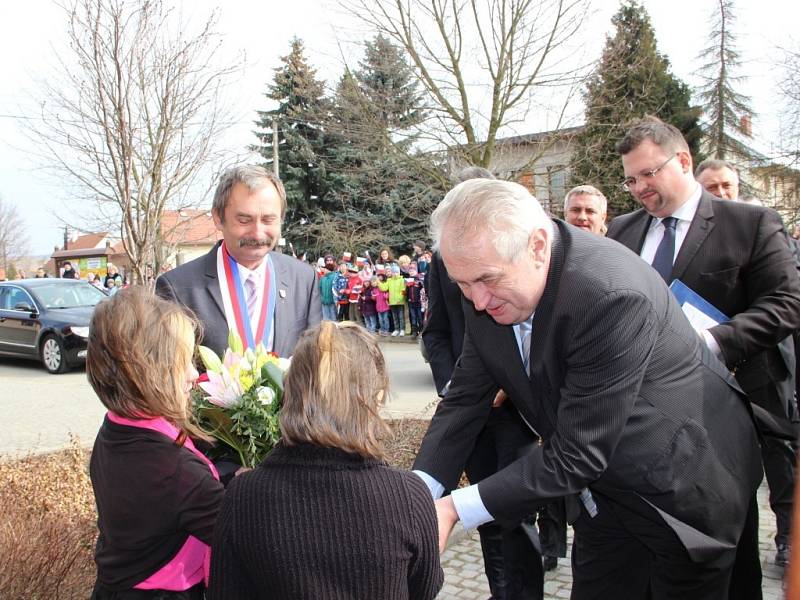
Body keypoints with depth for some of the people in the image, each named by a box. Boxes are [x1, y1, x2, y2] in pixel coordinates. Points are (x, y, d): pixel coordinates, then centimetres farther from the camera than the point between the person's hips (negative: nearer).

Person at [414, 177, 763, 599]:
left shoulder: (613, 295, -35)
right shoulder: (488, 290, -13)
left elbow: (576, 454, -32)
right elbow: (466, 399, -5)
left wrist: (456, 509, -30)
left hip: (684, 488, -5)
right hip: (602, 490, 6)